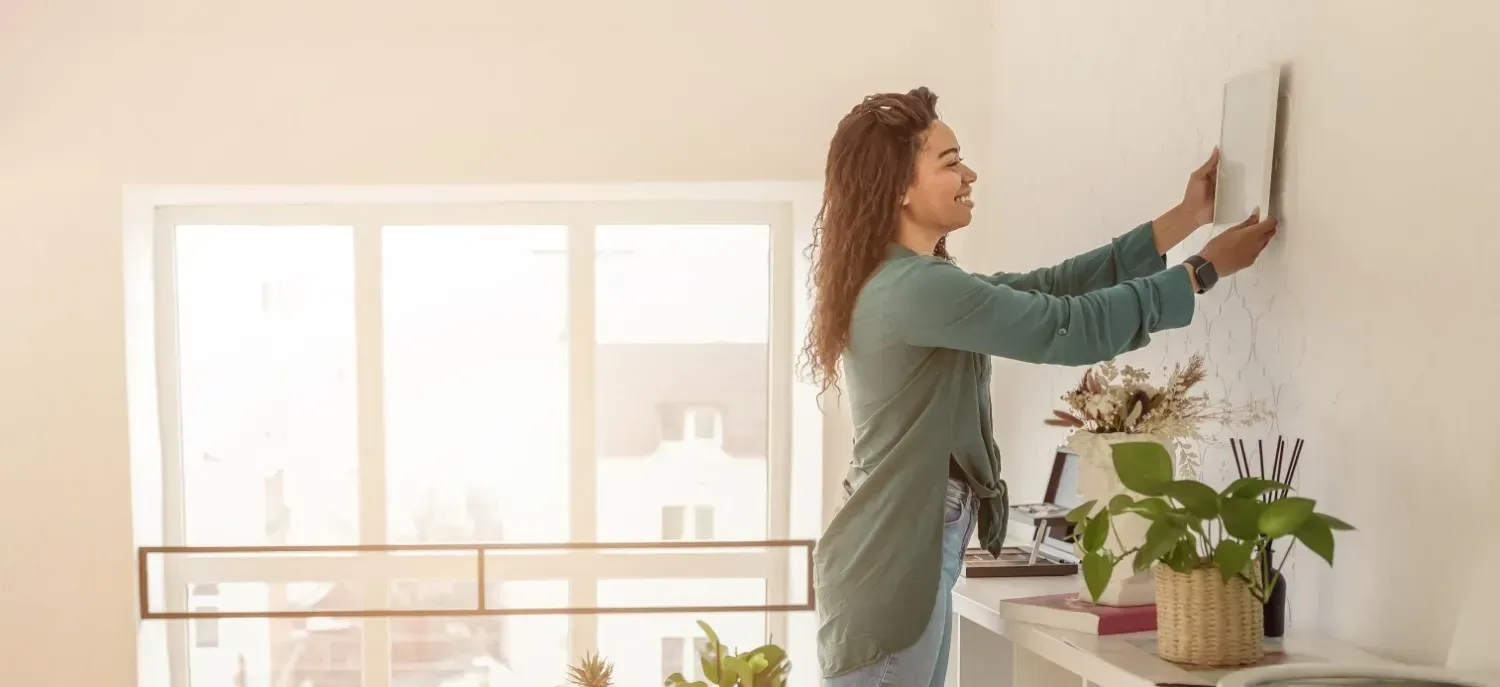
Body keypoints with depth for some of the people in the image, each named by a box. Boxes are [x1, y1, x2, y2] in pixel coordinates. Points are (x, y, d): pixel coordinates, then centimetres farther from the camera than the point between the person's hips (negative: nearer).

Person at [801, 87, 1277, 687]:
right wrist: (1205, 270, -6)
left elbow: (1049, 289, 12)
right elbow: (1070, 329, -18)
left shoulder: (914, 283, 14)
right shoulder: (914, 288, -19)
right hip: (887, 568, -10)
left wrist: (1184, 217, 11)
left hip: (913, 560, 10)